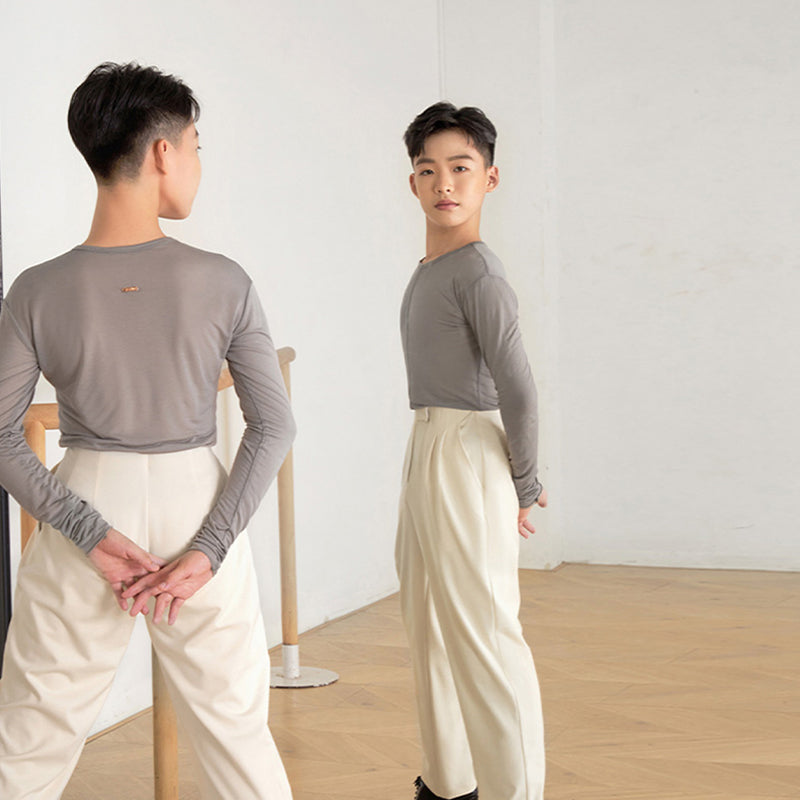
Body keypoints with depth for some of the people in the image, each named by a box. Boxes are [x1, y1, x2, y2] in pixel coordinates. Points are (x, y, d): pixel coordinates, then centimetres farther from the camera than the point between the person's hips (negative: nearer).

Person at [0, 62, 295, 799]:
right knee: (237, 731, 13)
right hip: (197, 509, 0)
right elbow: (274, 426, -9)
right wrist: (209, 548, -8)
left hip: (87, 509, 0)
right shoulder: (223, 284, -9)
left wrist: (89, 533, -8)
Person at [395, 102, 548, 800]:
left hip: (467, 451, -10)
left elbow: (516, 387, -18)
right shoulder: (429, 271, 13)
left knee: (481, 627, -8)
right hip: (427, 450, 10)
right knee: (432, 627, 17)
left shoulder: (477, 271, -15)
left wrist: (523, 484, -9)